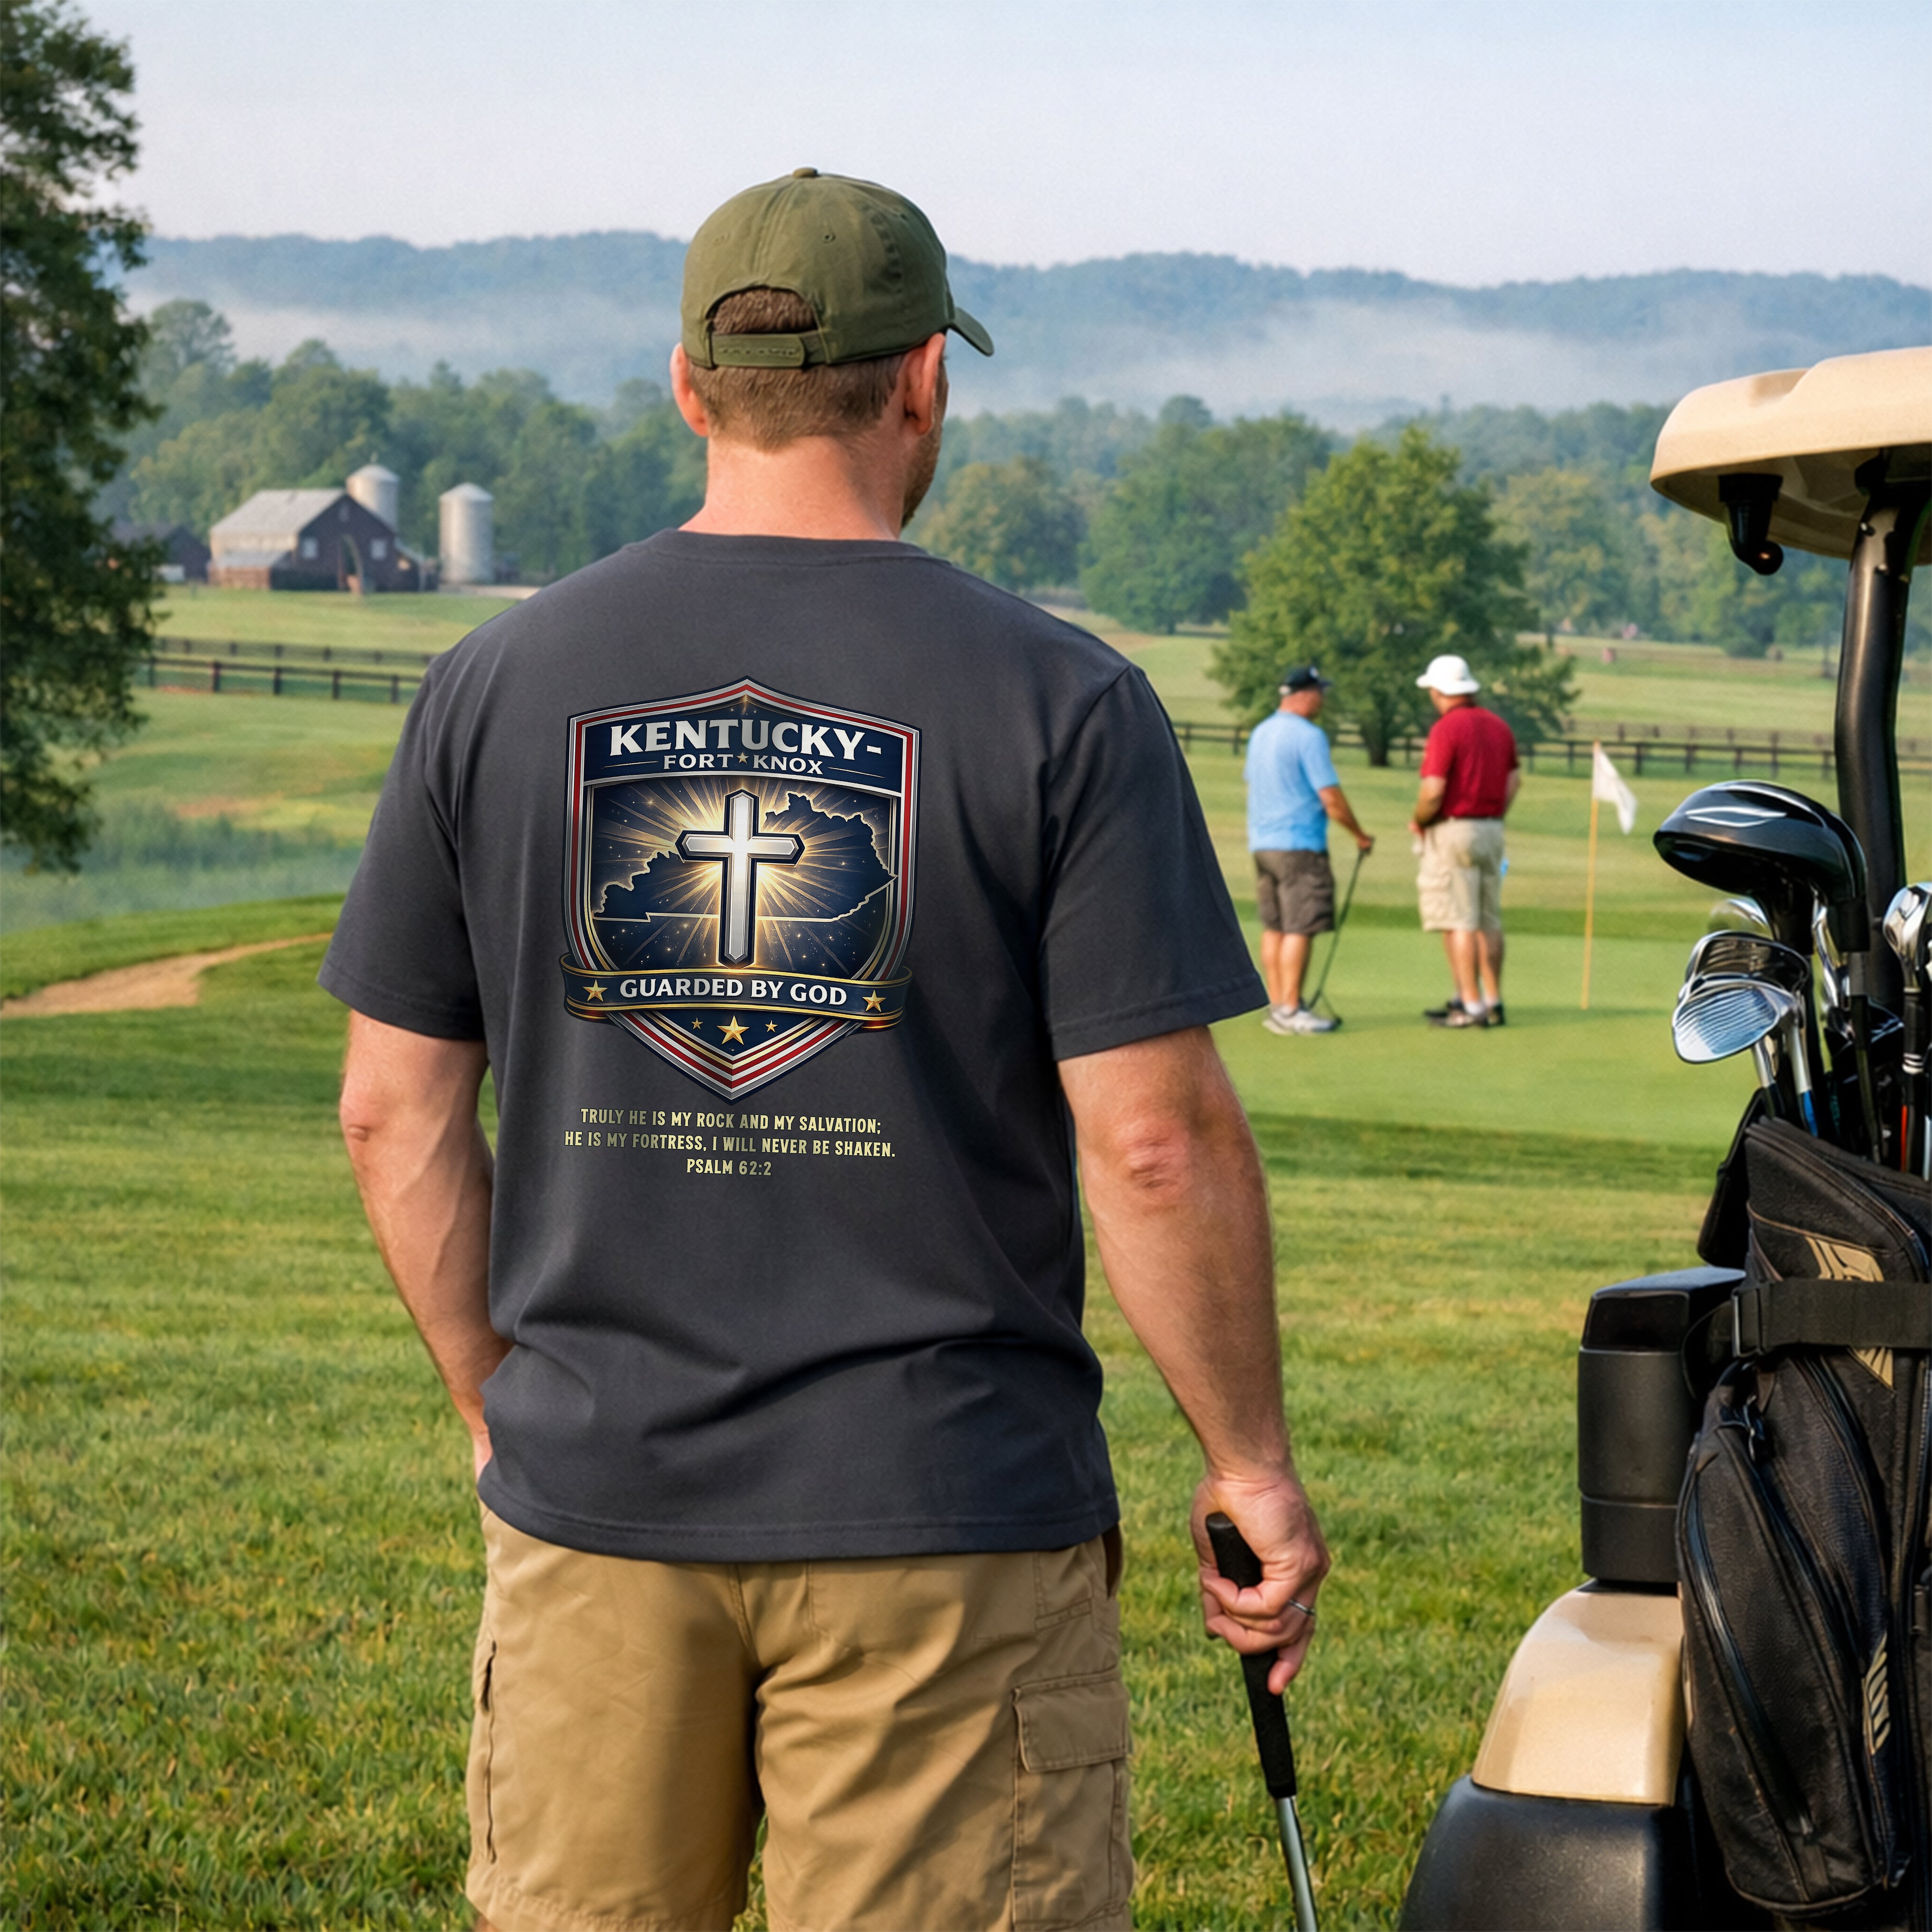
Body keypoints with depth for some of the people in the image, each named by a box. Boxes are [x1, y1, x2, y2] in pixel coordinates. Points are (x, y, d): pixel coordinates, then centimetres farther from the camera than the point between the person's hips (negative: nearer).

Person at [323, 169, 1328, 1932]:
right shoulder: (1057, 702, -7)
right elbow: (1153, 1139, -11)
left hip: (593, 1504, 3)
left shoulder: (499, 685, 3)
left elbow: (398, 1109, 5)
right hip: (942, 1517, -3)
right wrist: (1249, 1462, 1)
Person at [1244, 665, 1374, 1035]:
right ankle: (1290, 1011, -9)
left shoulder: (1260, 733, 12)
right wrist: (1360, 836, -2)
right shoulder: (1309, 736, -14)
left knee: (1274, 928, 11)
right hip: (1300, 845, -9)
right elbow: (1331, 798, -15)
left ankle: (1277, 1005, 12)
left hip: (1262, 844, 9)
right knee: (1300, 929, -7)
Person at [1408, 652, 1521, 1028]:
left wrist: (1418, 822, -2)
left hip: (1453, 829, -8)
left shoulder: (1446, 729, -15)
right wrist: (1493, 816, 18)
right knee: (1489, 920, 11)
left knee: (1459, 923, -5)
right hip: (1492, 830, 8)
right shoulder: (1498, 726, 10)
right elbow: (1514, 779, 14)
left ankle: (1471, 1006, -7)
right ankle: (1492, 1002, 14)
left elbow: (1433, 790, -19)